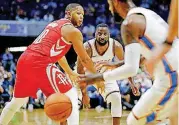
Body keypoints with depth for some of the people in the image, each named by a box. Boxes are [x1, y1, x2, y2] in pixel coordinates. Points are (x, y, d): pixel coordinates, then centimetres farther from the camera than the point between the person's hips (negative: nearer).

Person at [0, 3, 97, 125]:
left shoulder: (54, 24, 28)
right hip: (40, 63, -8)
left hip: (24, 60, 8)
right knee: (71, 97, 1)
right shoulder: (73, 31, 2)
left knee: (17, 101, 25)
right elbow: (85, 59, 7)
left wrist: (70, 73, 47)